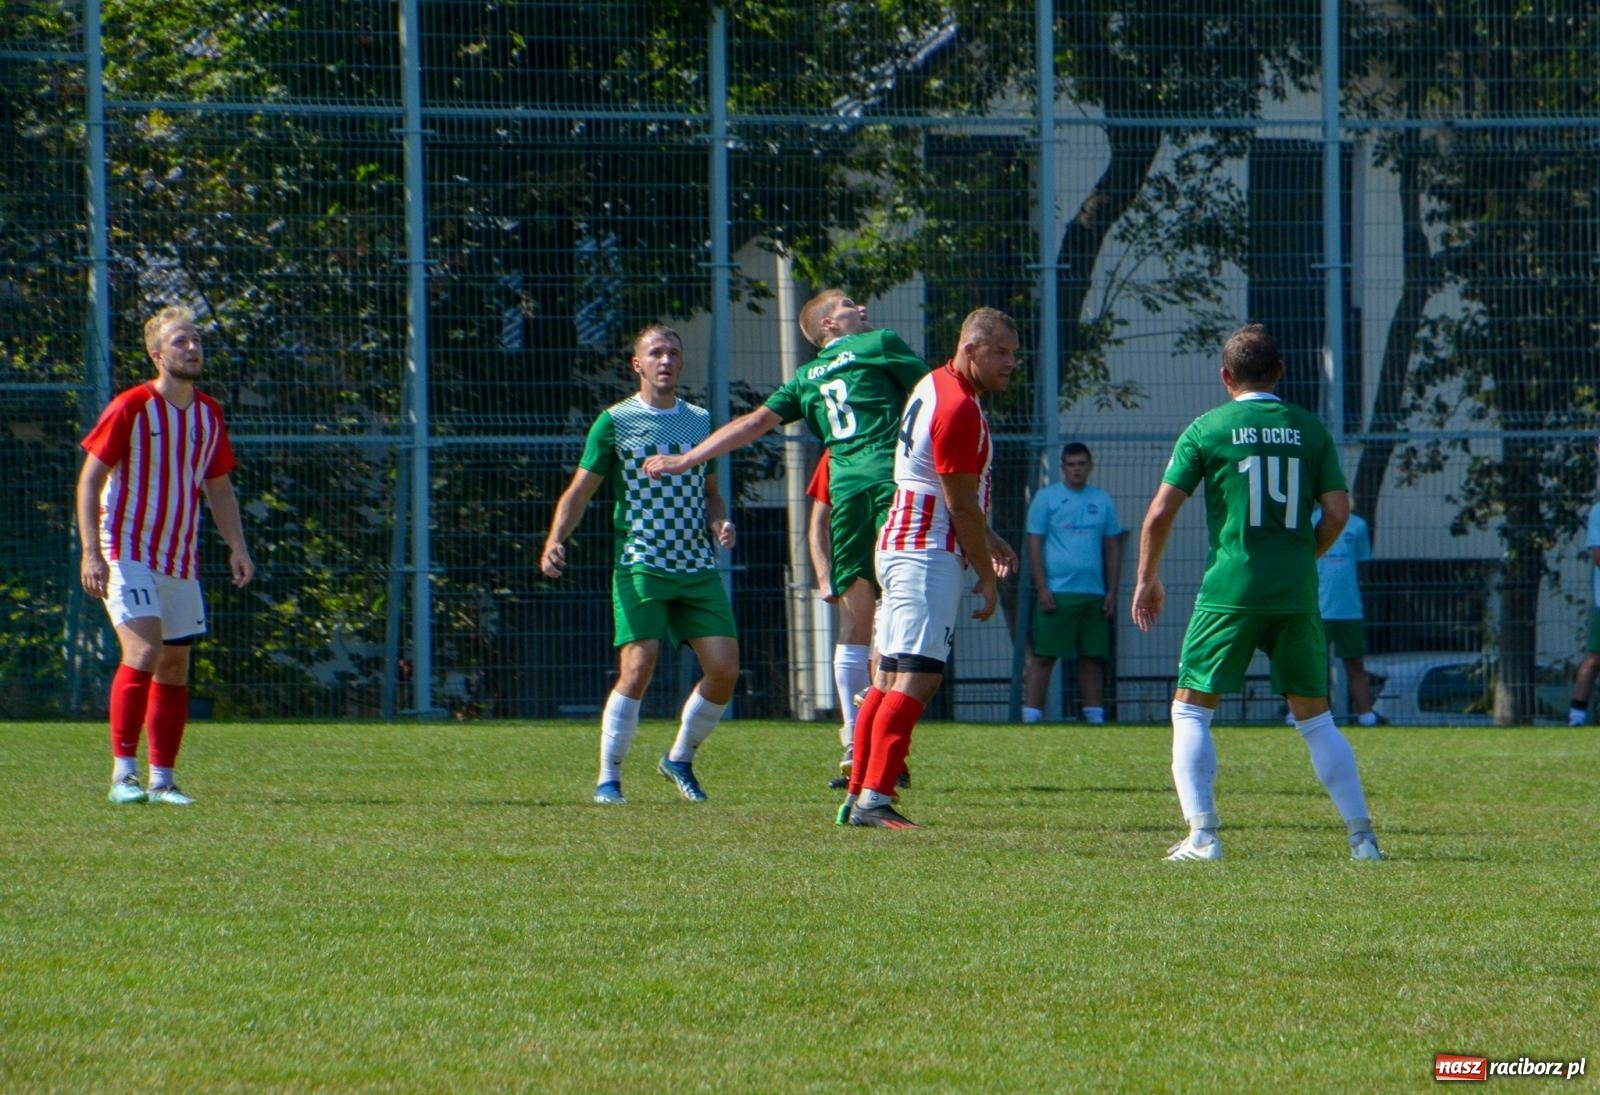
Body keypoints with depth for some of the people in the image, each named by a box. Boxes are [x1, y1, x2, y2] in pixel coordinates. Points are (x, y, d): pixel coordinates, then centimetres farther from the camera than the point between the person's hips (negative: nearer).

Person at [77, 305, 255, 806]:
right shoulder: (130, 408, -10)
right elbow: (90, 479, -9)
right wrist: (91, 552, -17)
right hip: (127, 552, -6)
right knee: (144, 651, -20)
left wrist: (237, 547, 8)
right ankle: (123, 773, -16)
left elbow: (218, 487, 19)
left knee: (175, 666, 6)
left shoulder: (208, 414, 8)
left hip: (180, 558, 6)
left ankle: (162, 780, 12)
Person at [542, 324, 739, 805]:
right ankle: (607, 779, -6)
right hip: (640, 565, -4)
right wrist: (555, 540, -16)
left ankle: (680, 760, 19)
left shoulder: (700, 420, 14)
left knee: (724, 669, -4)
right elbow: (579, 491, 0)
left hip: (698, 567, 5)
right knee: (638, 666, -18)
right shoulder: (615, 421, 0)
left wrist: (719, 522, 2)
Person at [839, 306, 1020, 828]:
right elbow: (961, 505, -15)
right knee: (917, 678, -15)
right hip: (929, 556, -11)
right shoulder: (959, 409, -17)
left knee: (892, 679, 11)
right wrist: (987, 577, -7)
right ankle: (874, 798, -21)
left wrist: (985, 537, 23)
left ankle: (857, 797, 13)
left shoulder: (934, 386, 15)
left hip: (903, 546, 11)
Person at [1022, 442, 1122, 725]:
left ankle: (1095, 716, 8)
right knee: (1043, 657, -7)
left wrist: (1112, 591, 7)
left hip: (1094, 594, 4)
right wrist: (1042, 589, -10)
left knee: (1093, 658, 4)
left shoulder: (1102, 501, 14)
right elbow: (1034, 545, -1)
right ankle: (1030, 717, -9)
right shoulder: (1046, 498, 3)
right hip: (1057, 592, -4)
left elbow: (1113, 548, 16)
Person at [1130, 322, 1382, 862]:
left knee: (1191, 711, 6)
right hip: (1297, 593, 3)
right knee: (1315, 717, 14)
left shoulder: (1207, 429, 0)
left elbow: (1161, 511, -2)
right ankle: (1362, 836, 9)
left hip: (1231, 589, -3)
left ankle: (1202, 836, -7)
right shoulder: (1309, 429, 7)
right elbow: (1337, 511, 2)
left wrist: (1147, 579, 11)